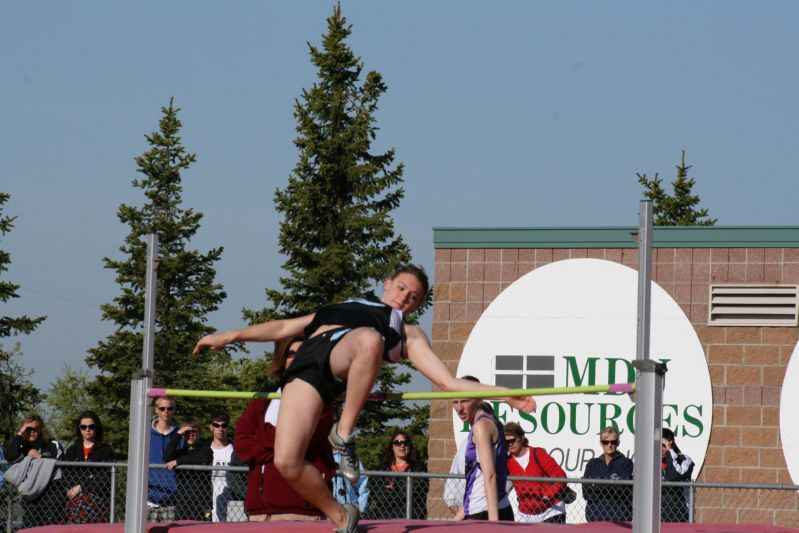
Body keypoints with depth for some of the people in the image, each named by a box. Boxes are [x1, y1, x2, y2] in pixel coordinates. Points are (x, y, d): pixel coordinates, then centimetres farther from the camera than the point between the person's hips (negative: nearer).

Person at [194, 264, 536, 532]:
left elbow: (449, 382, 21)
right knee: (286, 463, -20)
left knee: (368, 339, -41)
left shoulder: (408, 334, 31)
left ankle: (344, 434, -27)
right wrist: (232, 336, 30)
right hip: (308, 362, 2)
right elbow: (283, 328, 40)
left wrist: (503, 393, 9)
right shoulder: (344, 307, 41)